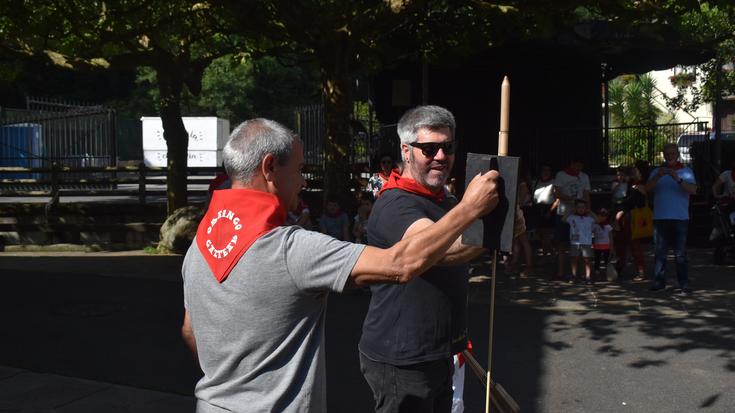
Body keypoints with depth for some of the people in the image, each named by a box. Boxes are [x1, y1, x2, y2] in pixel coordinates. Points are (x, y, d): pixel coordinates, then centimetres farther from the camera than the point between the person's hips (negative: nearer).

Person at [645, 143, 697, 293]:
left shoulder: (686, 171, 5)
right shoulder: (657, 171, 12)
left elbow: (693, 190, -10)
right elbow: (647, 189, -3)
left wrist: (678, 179, -23)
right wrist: (658, 177, -19)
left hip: (680, 218, -2)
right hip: (660, 218, 2)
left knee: (681, 253, -1)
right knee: (660, 252, 4)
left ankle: (684, 283, 3)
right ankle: (659, 281, 9)